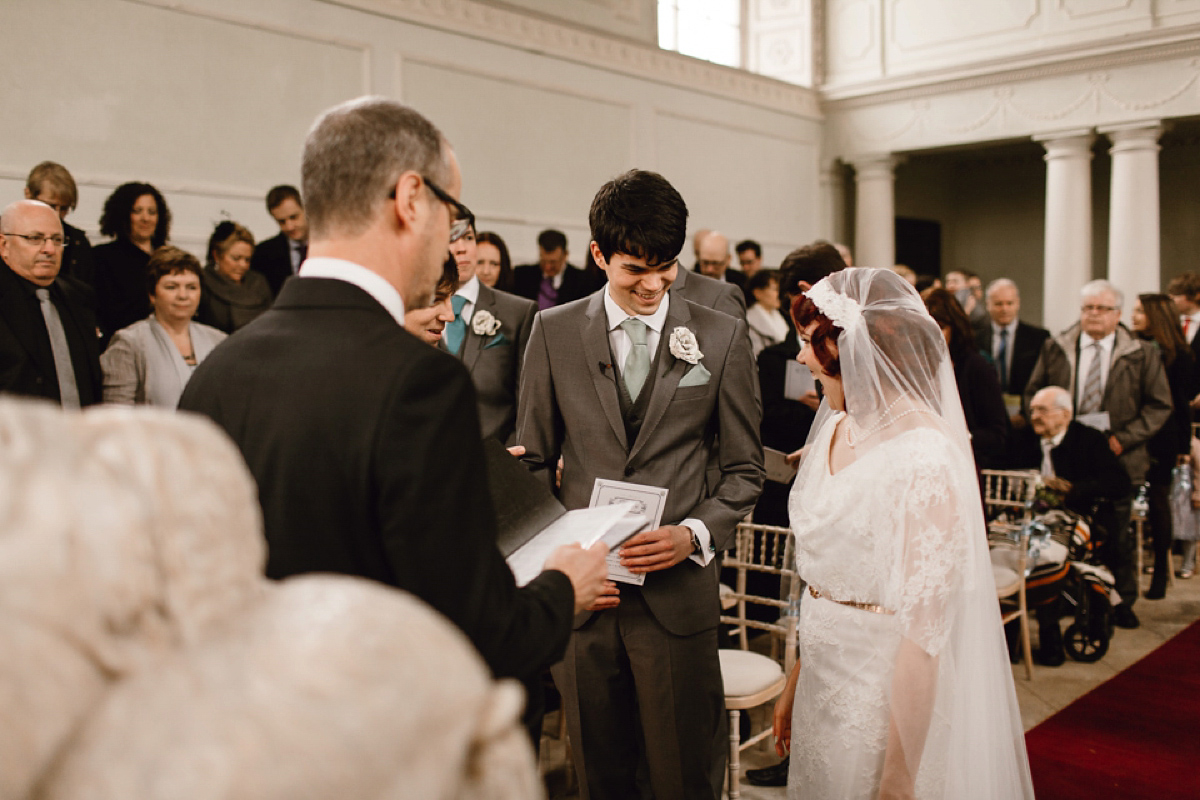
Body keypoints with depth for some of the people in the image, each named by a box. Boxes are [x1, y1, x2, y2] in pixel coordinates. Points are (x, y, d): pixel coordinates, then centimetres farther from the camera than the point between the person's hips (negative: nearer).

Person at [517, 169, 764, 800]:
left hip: (679, 591, -1)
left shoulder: (721, 336, 1)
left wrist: (695, 534, -12)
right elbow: (532, 462, 7)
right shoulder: (553, 332, 3)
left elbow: (744, 469, 6)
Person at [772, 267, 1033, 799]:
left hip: (888, 693, -7)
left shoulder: (924, 455, -22)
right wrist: (794, 684, 12)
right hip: (825, 684, 7)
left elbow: (924, 627, -21)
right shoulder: (836, 427, 2)